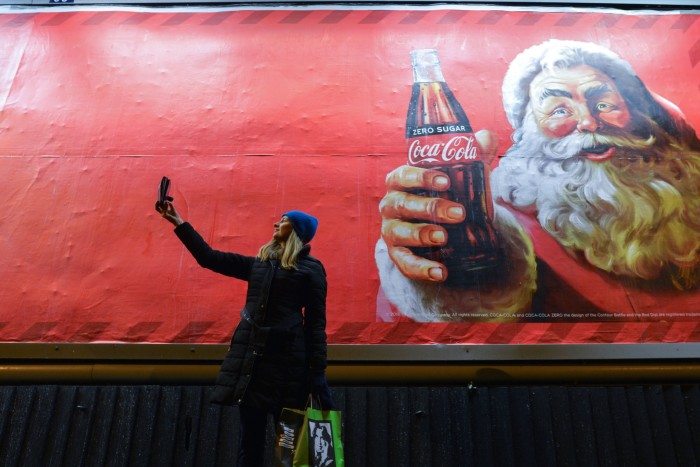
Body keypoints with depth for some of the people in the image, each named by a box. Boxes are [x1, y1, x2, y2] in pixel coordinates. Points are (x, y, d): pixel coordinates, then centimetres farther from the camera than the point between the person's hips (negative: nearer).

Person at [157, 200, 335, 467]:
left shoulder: (311, 268, 2)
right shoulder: (258, 264, 17)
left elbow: (316, 322, -3)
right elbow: (210, 258, 18)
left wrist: (317, 371, -10)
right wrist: (178, 222, 18)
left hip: (287, 355, -4)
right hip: (250, 353, 5)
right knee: (250, 436, 8)